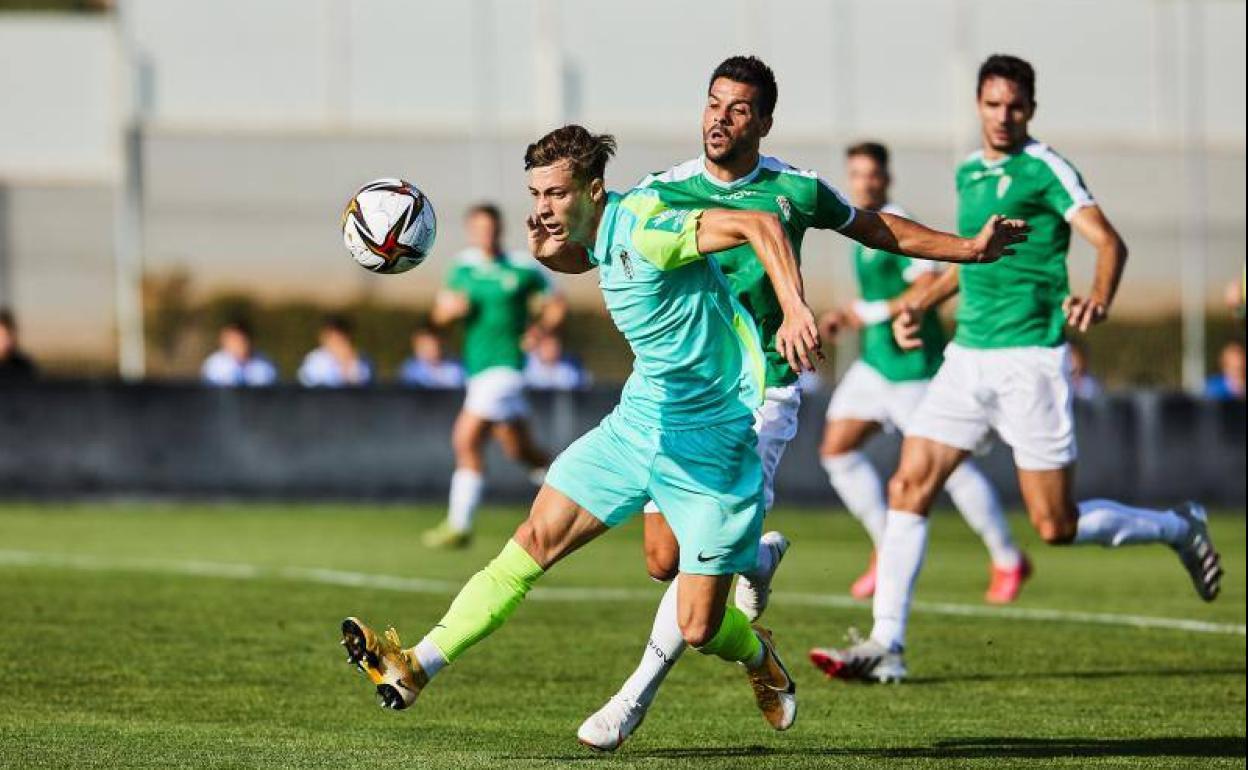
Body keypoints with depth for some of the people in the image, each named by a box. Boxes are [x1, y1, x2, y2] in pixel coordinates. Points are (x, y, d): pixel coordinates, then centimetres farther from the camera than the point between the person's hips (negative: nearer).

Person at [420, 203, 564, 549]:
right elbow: (440, 315, 14)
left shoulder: (523, 268, -4)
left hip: (505, 363, -6)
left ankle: (459, 526, -11)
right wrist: (450, 309, -8)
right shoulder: (464, 267, 10)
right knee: (520, 449, 12)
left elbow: (556, 306, 6)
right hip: (478, 366, 6)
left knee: (467, 439, -15)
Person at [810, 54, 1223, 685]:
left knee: (1057, 526, -2)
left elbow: (1108, 241, -17)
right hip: (967, 356, 7)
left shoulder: (1044, 169, -8)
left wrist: (1098, 299, -36)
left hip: (1030, 359, -7)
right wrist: (921, 306, 23)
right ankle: (886, 646, -3)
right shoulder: (968, 173, 14)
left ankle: (1178, 529, 22)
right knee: (908, 487, -5)